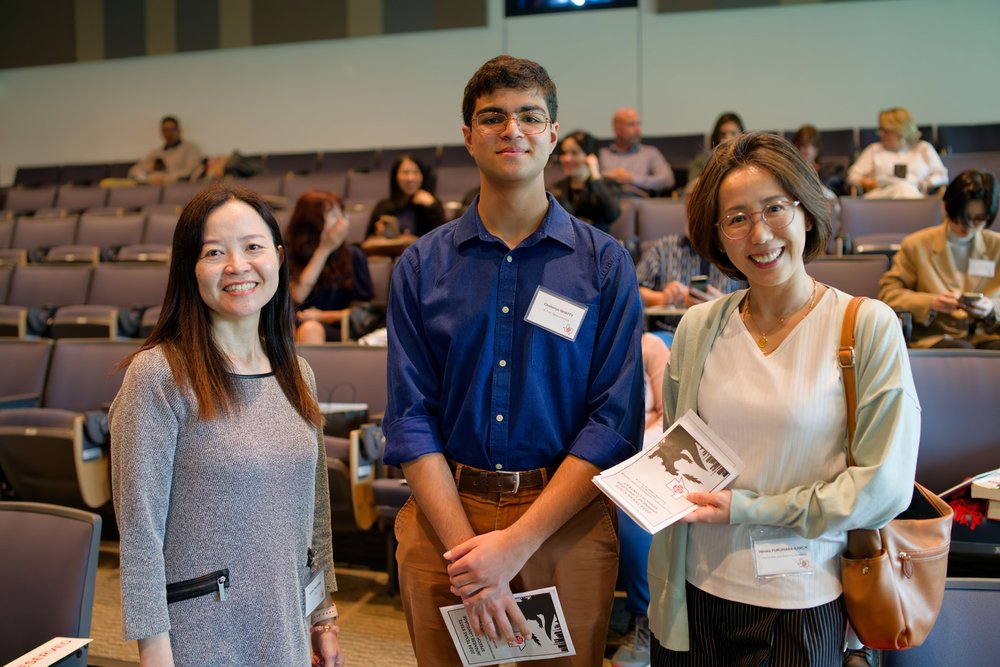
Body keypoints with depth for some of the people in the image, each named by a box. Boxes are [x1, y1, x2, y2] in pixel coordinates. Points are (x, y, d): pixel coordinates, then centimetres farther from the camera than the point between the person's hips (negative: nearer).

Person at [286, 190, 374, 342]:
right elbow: (296, 297, -6)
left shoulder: (353, 255, 9)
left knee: (310, 329, -34)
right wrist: (324, 250, -3)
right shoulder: (291, 255, 10)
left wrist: (325, 316, -8)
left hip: (337, 331, 0)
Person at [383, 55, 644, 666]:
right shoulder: (421, 266, 1)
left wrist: (517, 543, -15)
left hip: (566, 520, -1)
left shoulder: (606, 264, -2)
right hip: (444, 514, 1)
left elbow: (615, 421, -8)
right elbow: (411, 418, -4)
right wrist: (467, 549, -14)